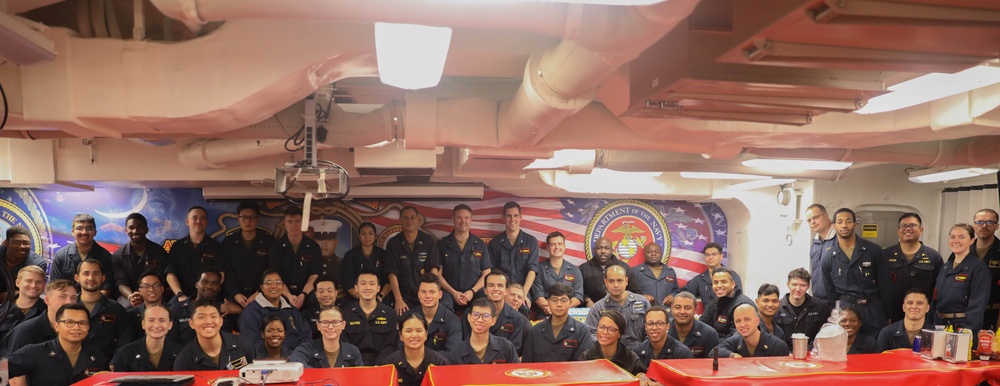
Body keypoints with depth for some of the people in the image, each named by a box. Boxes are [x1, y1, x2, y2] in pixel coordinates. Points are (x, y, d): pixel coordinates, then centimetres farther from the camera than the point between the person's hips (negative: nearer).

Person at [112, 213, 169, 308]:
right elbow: (121, 283, 1)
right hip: (128, 295, 1)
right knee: (126, 307, -33)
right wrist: (130, 296, -23)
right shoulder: (118, 255, 6)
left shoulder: (159, 252, 0)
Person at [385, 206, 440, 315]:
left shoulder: (429, 241, 1)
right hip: (404, 296, 0)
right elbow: (392, 273, -5)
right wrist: (399, 300, -16)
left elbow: (434, 269, -6)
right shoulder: (393, 243, 1)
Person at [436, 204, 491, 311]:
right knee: (443, 306, -36)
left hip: (475, 291, 1)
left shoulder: (480, 245, 10)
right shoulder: (442, 244, 8)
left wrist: (472, 291, -8)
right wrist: (453, 292, -9)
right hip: (450, 292, -1)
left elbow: (486, 273, 8)